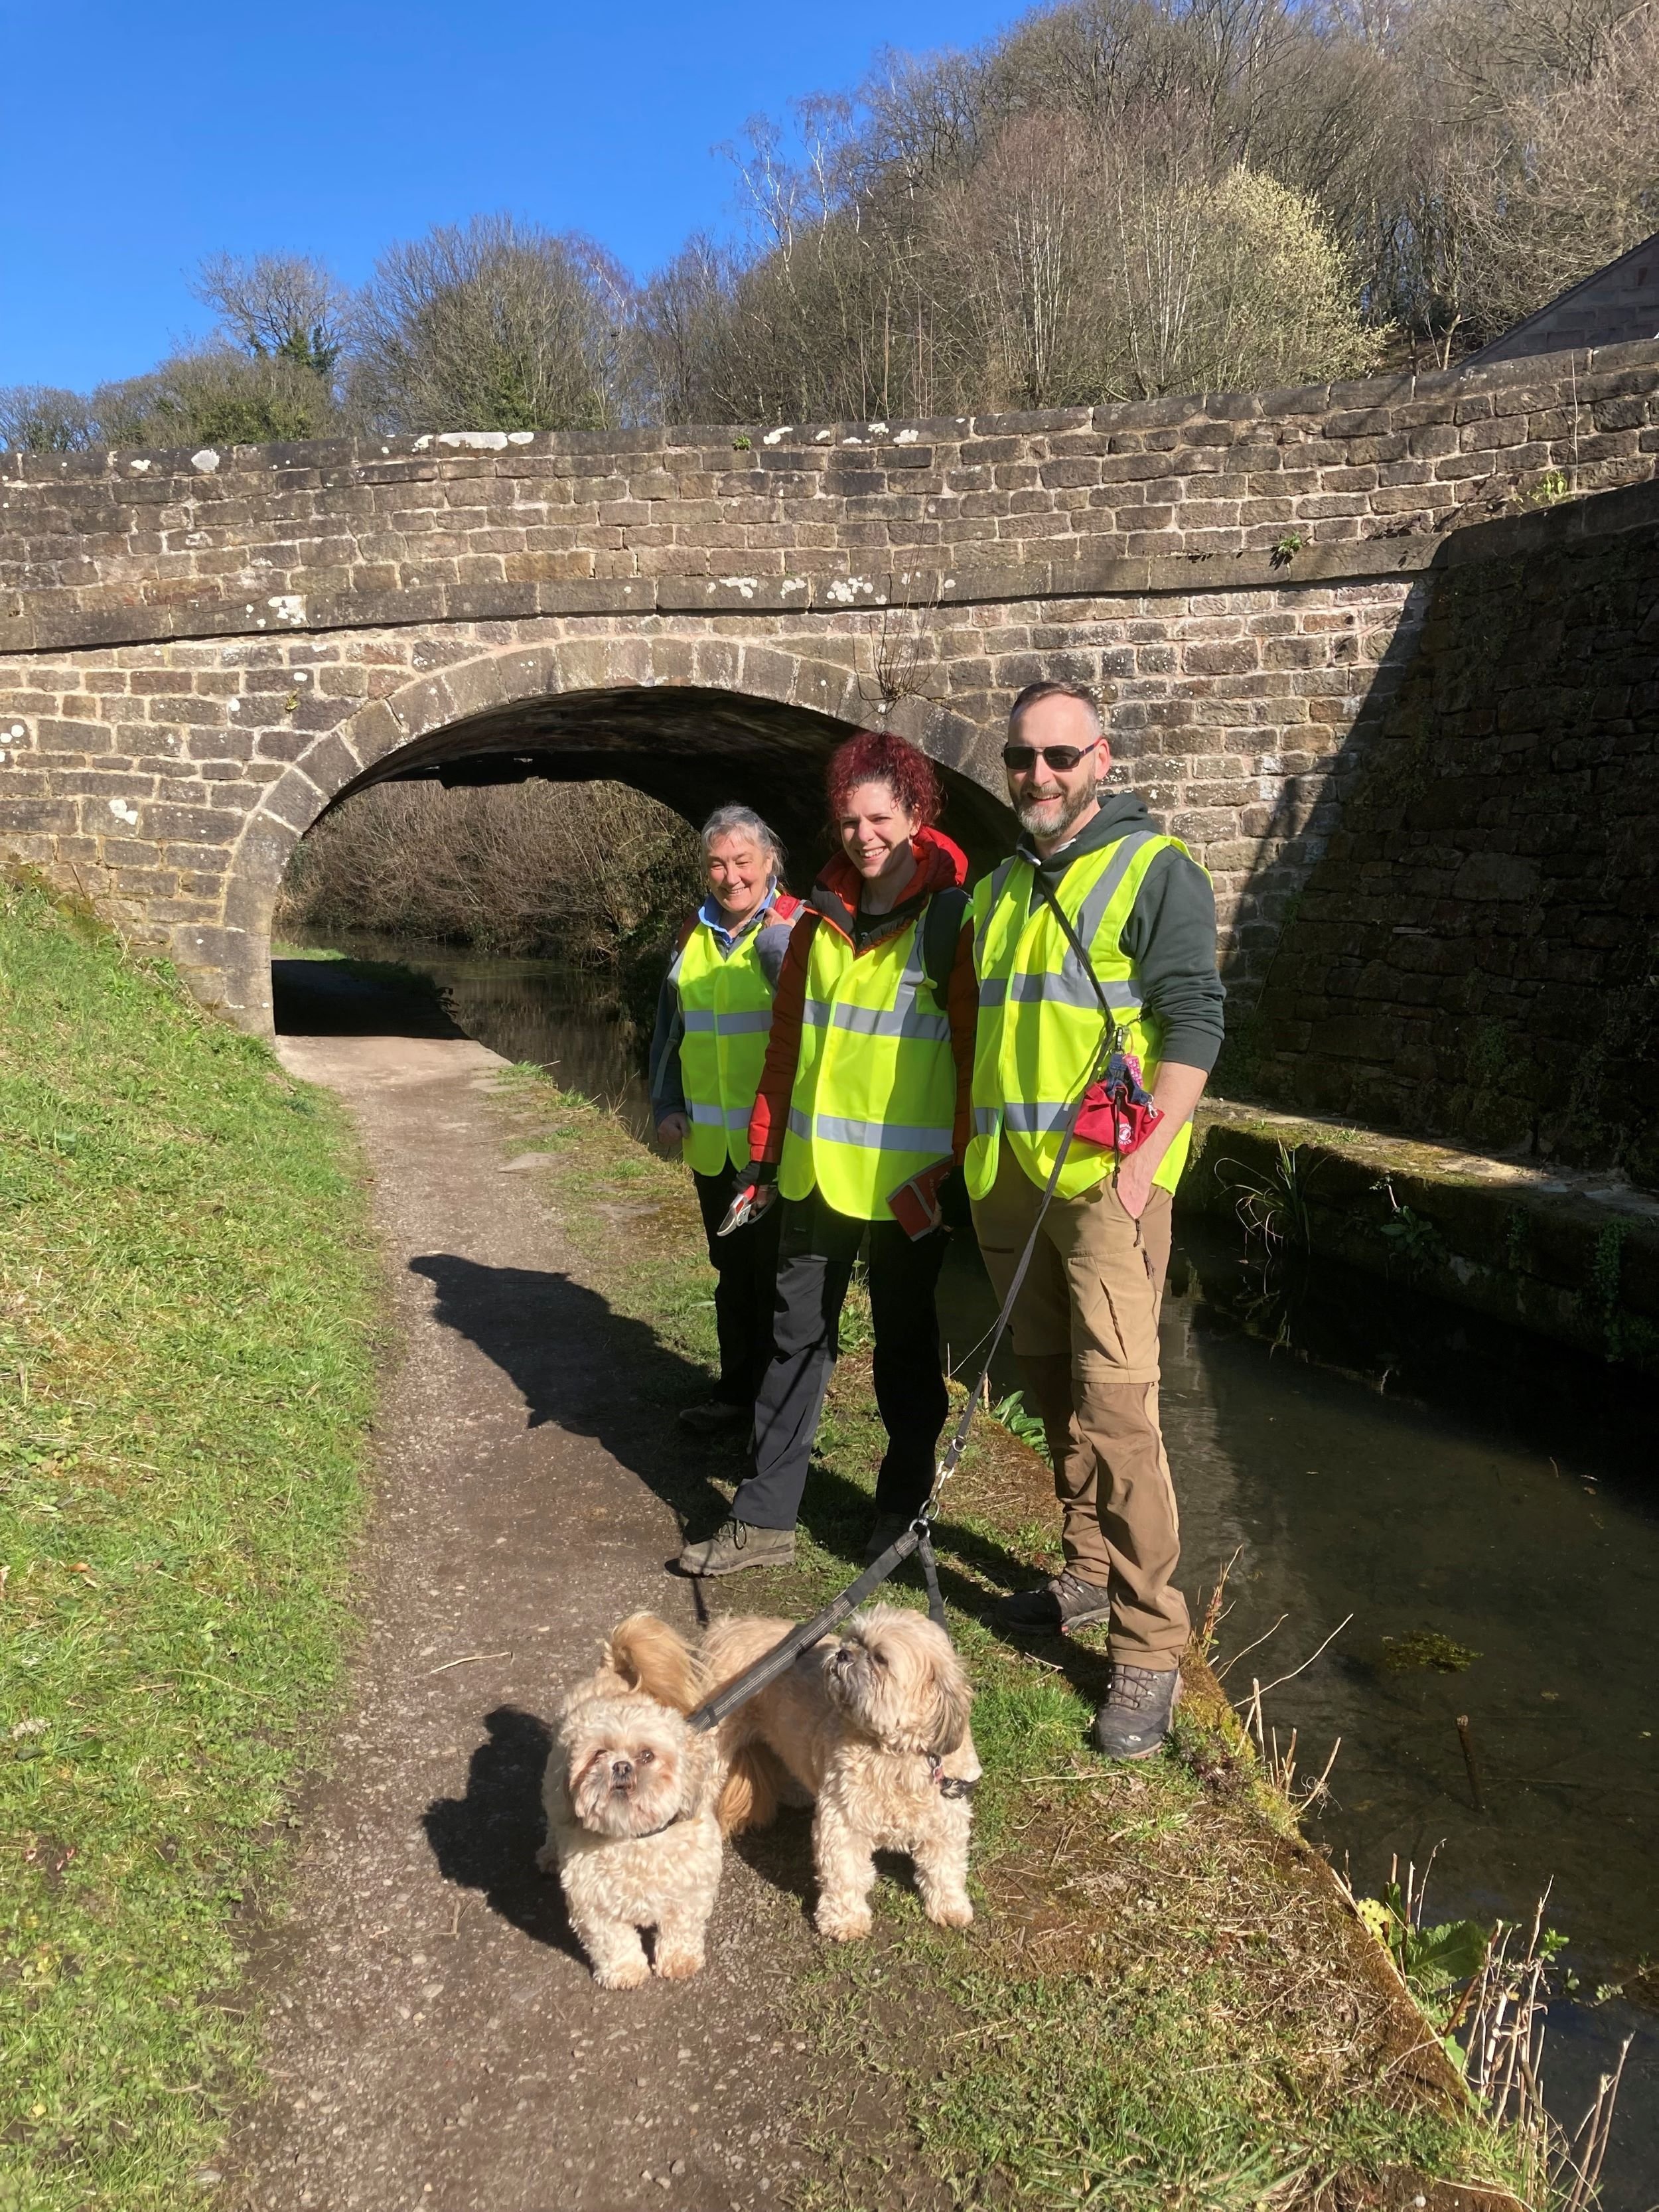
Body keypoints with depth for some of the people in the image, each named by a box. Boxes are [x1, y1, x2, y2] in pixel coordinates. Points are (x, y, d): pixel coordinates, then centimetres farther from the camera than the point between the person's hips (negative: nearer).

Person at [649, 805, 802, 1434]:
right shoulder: (694, 937, 10)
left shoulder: (798, 928, -7)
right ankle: (737, 1393, 31)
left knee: (777, 1279, 3)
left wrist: (777, 943, -30)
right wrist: (667, 1105, 10)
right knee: (733, 1272, 17)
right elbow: (669, 1030, 19)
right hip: (712, 1145, 6)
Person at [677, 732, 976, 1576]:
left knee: (904, 1347, 10)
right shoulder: (822, 916, 8)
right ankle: (765, 1517, 20)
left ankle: (901, 1519, 26)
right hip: (815, 1168, 5)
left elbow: (973, 1050, -9)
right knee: (797, 1338, 10)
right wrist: (765, 1144, 10)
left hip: (905, 1180, -5)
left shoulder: (951, 918, -7)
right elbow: (787, 1038, 12)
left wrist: (953, 1167, -13)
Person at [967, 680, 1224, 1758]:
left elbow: (1194, 1022, -12)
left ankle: (1149, 1646, -1)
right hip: (1006, 1180, 7)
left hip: (1106, 1180, -7)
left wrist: (1143, 1161, -20)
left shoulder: (1156, 869, -5)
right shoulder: (1001, 884, 17)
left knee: (1116, 1404, -11)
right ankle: (1090, 1573, 31)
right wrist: (960, 1148, 20)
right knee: (1055, 1390, 15)